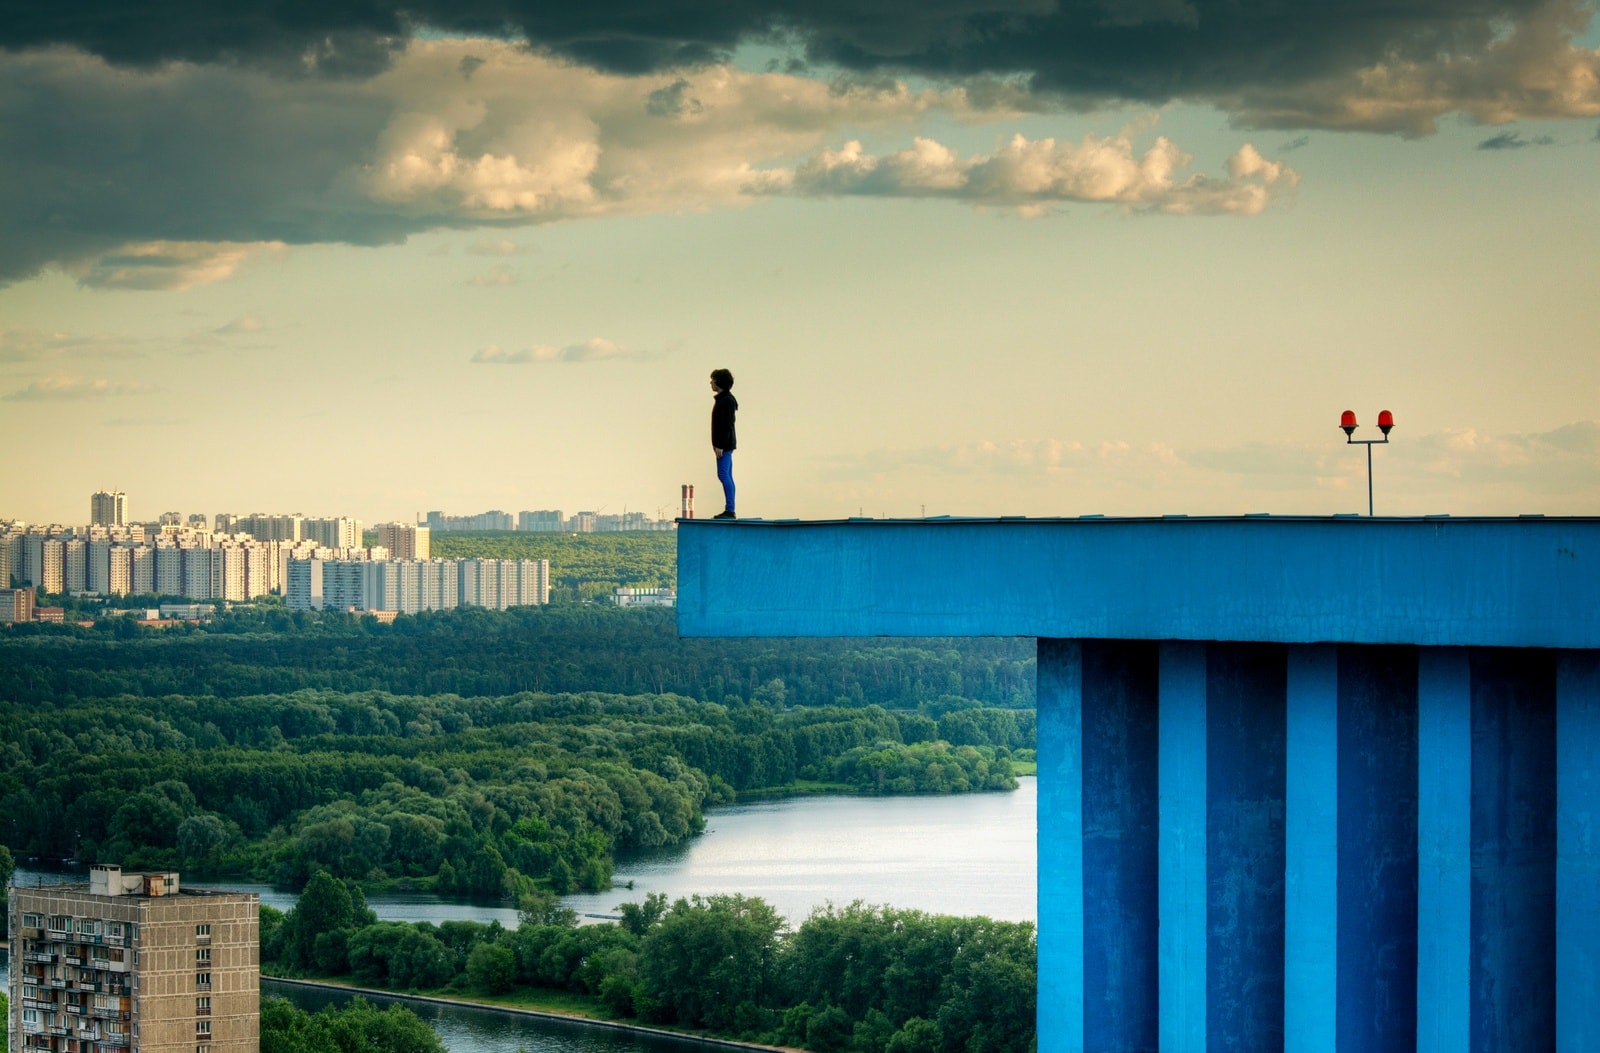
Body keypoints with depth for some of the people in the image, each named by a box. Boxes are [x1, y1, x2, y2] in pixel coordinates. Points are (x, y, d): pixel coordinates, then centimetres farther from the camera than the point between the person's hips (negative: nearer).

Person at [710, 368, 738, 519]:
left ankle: (729, 510, -15)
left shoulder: (727, 400, -15)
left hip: (724, 444, -11)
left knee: (723, 474, -13)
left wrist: (720, 445, -22)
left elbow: (726, 424, -20)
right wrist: (717, 443, 20)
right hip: (725, 444, 11)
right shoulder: (722, 398, 16)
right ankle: (729, 510, 11)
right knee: (727, 476, 10)